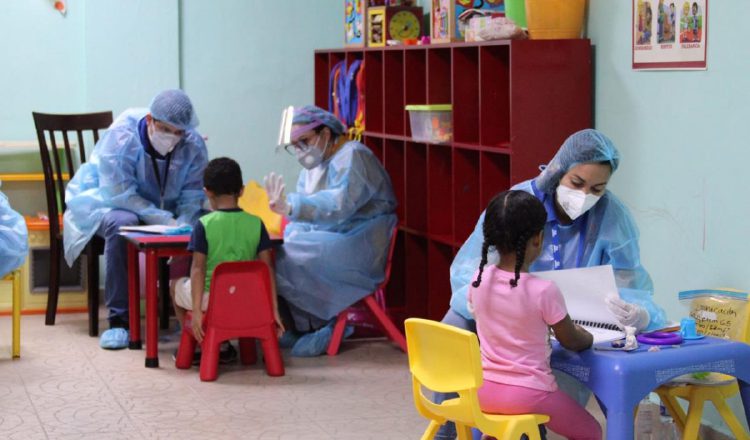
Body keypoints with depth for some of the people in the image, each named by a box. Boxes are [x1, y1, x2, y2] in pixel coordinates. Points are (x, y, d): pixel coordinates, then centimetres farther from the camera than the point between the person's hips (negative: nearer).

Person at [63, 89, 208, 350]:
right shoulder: (120, 137, -25)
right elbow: (120, 195, -27)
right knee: (122, 223, -38)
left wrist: (181, 226, -33)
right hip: (106, 205, -4)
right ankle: (118, 320, -31)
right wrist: (164, 221, -35)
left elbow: (192, 197, -12)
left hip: (164, 213, 4)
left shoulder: (194, 145, -12)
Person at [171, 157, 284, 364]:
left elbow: (198, 269, -15)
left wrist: (196, 311, -15)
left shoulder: (204, 224, -12)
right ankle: (223, 345, 31)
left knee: (178, 285, 29)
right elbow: (267, 267, -4)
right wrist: (274, 310, -1)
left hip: (210, 299, -3)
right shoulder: (256, 223, -4)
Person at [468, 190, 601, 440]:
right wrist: (589, 338, 20)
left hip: (483, 391, 5)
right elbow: (571, 341, -4)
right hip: (528, 395, -5)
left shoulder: (478, 281, -5)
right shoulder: (544, 291, -19)